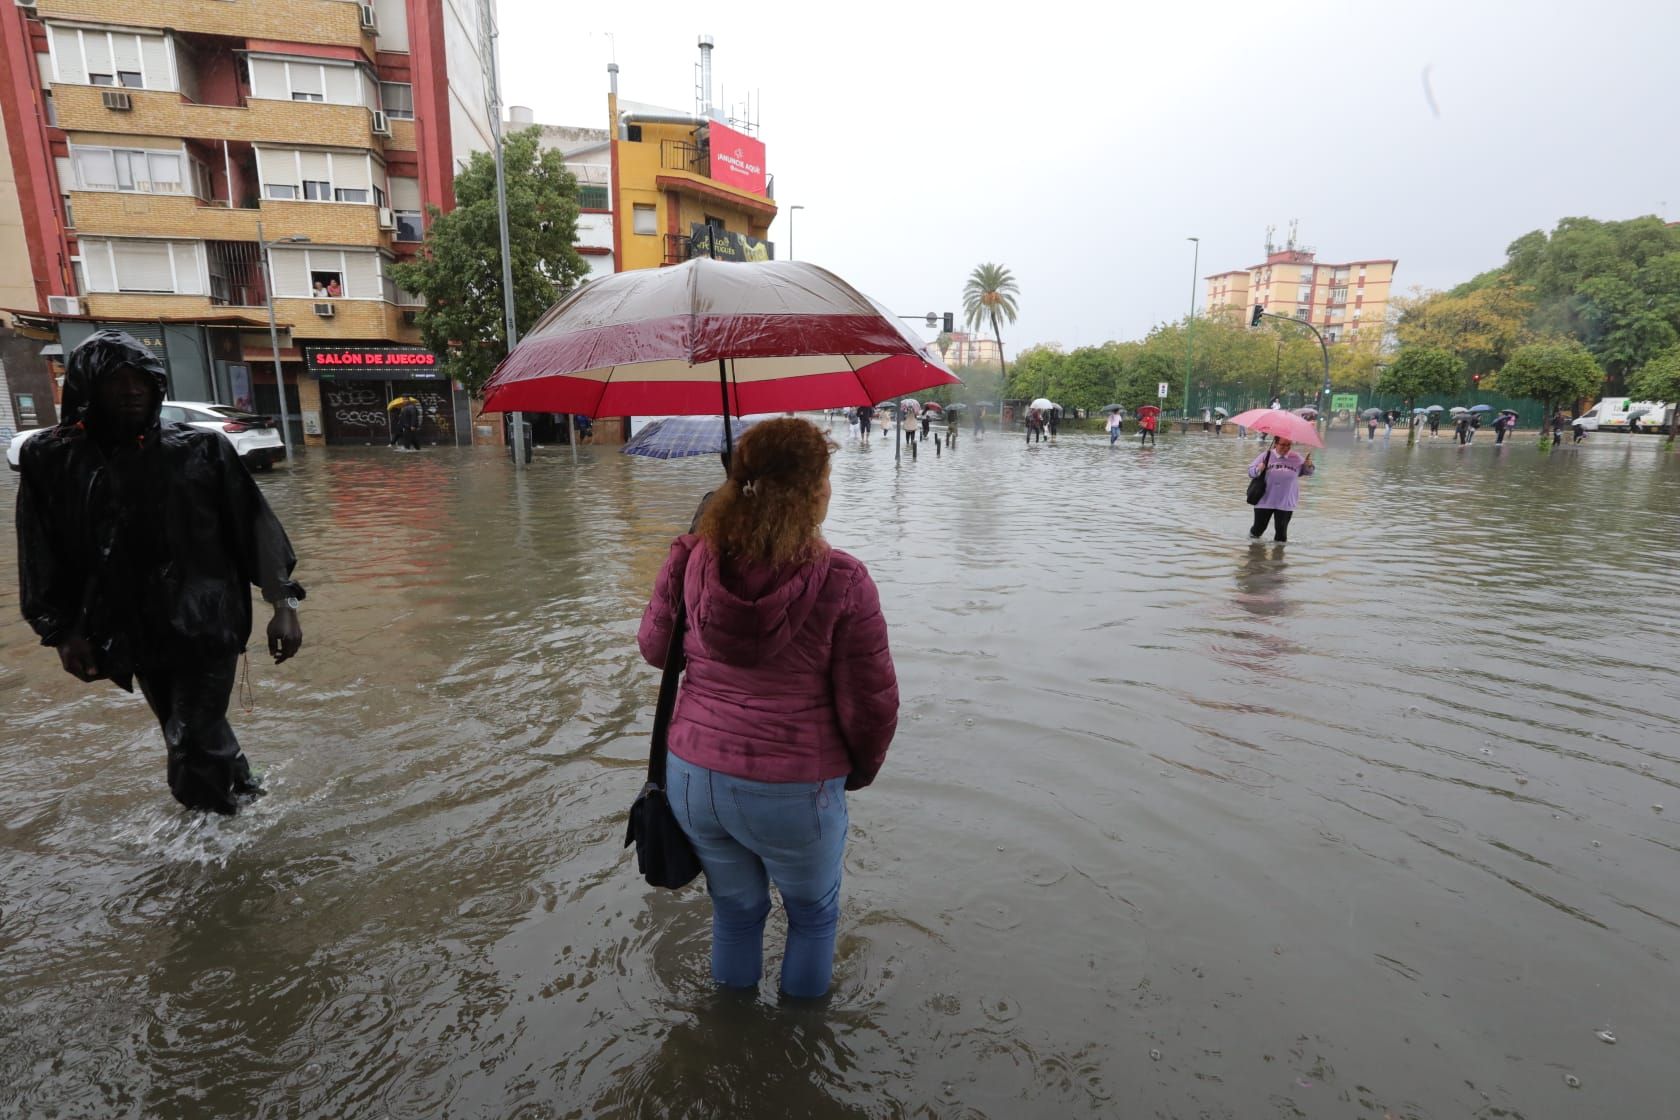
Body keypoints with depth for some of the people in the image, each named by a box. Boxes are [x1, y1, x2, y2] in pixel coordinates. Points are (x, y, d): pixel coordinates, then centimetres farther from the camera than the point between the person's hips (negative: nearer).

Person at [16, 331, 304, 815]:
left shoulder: (201, 447, -5)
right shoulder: (50, 458, 1)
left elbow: (254, 525, -5)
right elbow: (41, 558, 6)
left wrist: (283, 602, -10)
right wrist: (61, 630, 2)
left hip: (206, 626, -3)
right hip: (133, 636, 4)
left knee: (195, 753, -7)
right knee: (194, 740, 19)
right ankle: (243, 796, 41)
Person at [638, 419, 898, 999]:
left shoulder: (690, 559, -9)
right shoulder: (843, 582, -19)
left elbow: (654, 648, 7)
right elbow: (871, 705, -13)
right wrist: (860, 771, 6)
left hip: (693, 777, 4)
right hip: (791, 793, -3)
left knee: (735, 908, 29)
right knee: (813, 914, 26)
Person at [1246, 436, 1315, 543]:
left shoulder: (1296, 458, 1)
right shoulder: (1266, 456, -4)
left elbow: (1306, 471, 14)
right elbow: (1251, 471, -3)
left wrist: (1309, 466, -8)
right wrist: (1258, 470, -25)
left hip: (1286, 503, 1)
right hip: (1264, 501, -1)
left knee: (1281, 530, 6)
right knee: (1259, 528, 8)